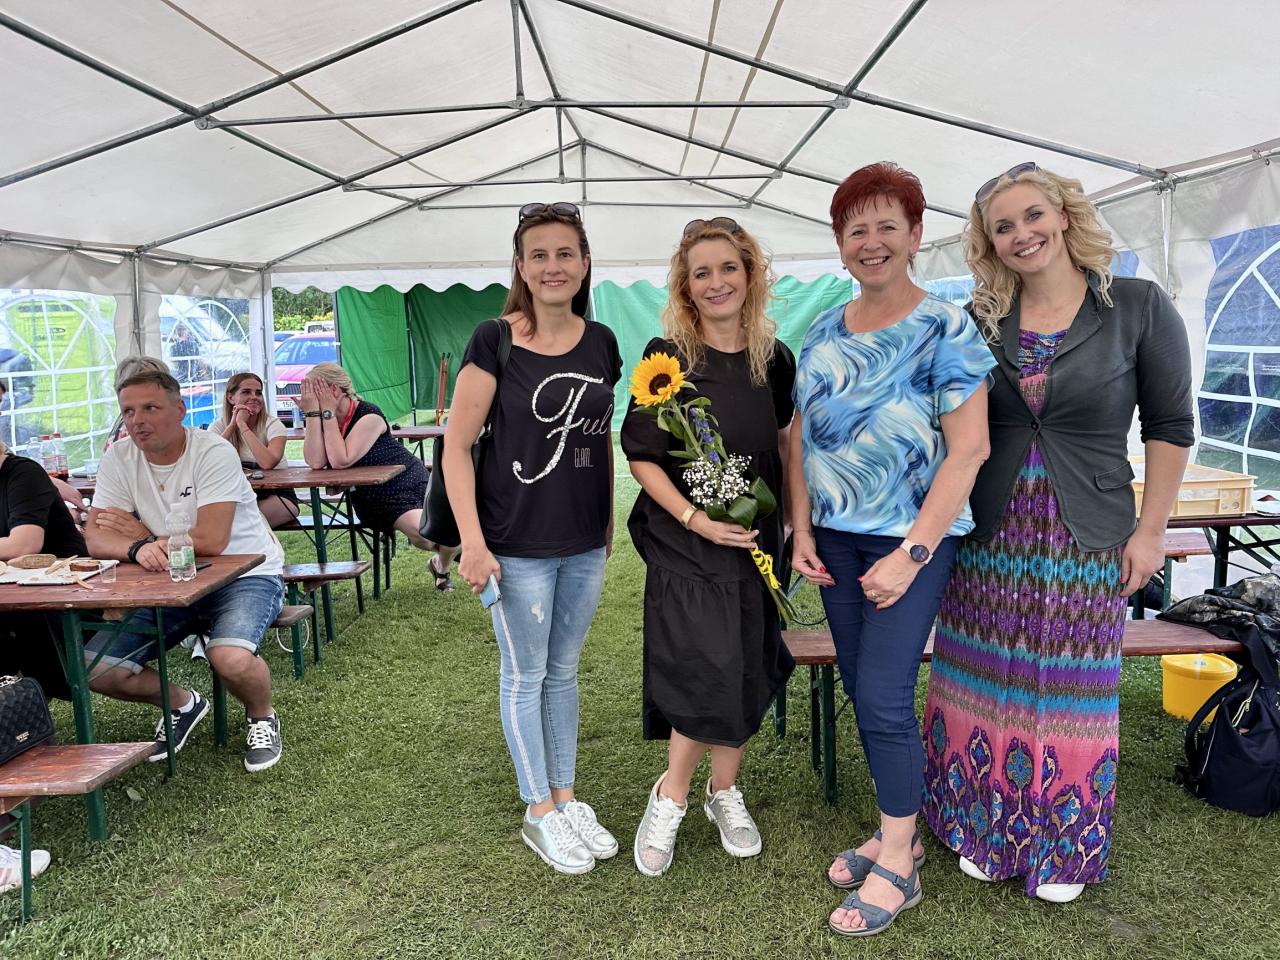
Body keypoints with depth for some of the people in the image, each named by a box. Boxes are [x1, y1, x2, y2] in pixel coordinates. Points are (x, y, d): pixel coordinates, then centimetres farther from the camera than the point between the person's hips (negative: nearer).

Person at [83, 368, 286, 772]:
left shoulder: (214, 452, -17)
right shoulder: (118, 458, -1)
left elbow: (210, 541, -25)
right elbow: (95, 538, -8)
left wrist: (144, 536, -11)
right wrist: (138, 549, -31)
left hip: (245, 575, -5)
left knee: (231, 658, -33)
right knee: (94, 669, -8)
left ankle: (262, 717, 3)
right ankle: (183, 705, 20)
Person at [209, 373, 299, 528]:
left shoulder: (273, 425, -8)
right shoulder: (219, 426, 1)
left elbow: (268, 463, -29)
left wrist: (242, 425, -22)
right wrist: (232, 425, -16)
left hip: (276, 496, -2)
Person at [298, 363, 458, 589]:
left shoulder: (369, 415, -17)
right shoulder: (321, 420, 0)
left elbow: (341, 461, -28)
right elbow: (315, 462, -18)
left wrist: (327, 412, -24)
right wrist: (313, 412, -19)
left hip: (408, 481, -2)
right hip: (374, 500, 2)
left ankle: (442, 566, 19)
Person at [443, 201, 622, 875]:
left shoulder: (600, 342, 5)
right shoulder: (494, 341, -10)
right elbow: (456, 445, -11)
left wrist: (609, 517, 14)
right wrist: (472, 540, -16)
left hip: (585, 542, 5)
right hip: (517, 543, -5)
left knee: (564, 670, 17)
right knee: (526, 675, 8)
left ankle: (566, 797, 32)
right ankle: (539, 813, 24)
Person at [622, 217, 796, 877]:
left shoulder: (773, 358, 3)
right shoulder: (666, 356, -8)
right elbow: (640, 456, -8)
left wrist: (790, 517, 6)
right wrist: (694, 518, -18)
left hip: (755, 542, 4)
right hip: (683, 544, -4)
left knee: (747, 672, 11)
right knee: (707, 674, -10)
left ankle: (724, 791, 32)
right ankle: (670, 797, 15)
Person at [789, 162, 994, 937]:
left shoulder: (946, 330, -9)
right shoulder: (823, 334, 8)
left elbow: (969, 448, -14)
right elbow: (801, 437, 11)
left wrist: (911, 553, -18)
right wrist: (802, 531, 3)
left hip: (912, 538, -5)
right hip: (835, 537, 6)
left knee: (884, 697, -5)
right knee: (864, 693, 12)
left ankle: (898, 867, 14)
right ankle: (899, 833, 31)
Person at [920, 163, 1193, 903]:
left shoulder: (1137, 307, -5)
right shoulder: (979, 322, 2)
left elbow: (1170, 424, -1)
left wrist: (1151, 531, -3)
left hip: (1086, 537, -2)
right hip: (990, 534, 2)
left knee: (1071, 692, 8)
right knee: (988, 685, 10)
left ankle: (1062, 846, 28)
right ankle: (986, 830, 29)